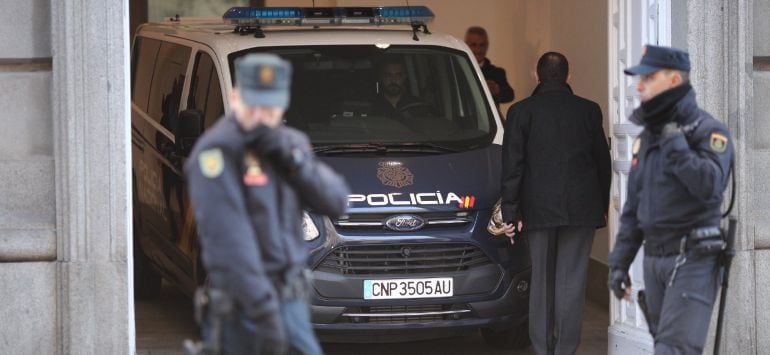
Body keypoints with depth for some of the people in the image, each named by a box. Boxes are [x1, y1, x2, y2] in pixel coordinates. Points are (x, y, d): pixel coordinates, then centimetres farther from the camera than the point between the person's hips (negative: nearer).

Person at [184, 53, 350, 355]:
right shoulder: (218, 149, -14)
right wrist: (264, 313, -26)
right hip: (244, 307, -7)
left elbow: (336, 202, 0)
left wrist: (292, 159, -15)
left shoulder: (289, 143, 10)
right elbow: (229, 238, -22)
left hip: (292, 305, 7)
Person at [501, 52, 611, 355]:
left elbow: (512, 166, -3)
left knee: (541, 280, 11)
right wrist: (603, 204, 19)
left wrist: (511, 213, 0)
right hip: (581, 207, 0)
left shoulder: (521, 112, -1)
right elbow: (602, 160, 8)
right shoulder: (588, 111, 2)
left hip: (538, 208, 0)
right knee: (572, 280, 1)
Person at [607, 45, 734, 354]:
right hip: (654, 259, 8)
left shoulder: (708, 130, -8)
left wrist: (674, 143, -20)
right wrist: (619, 261, 13)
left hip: (693, 259, -8)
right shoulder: (646, 137, 15)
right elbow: (633, 207, 18)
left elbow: (710, 185, -25)